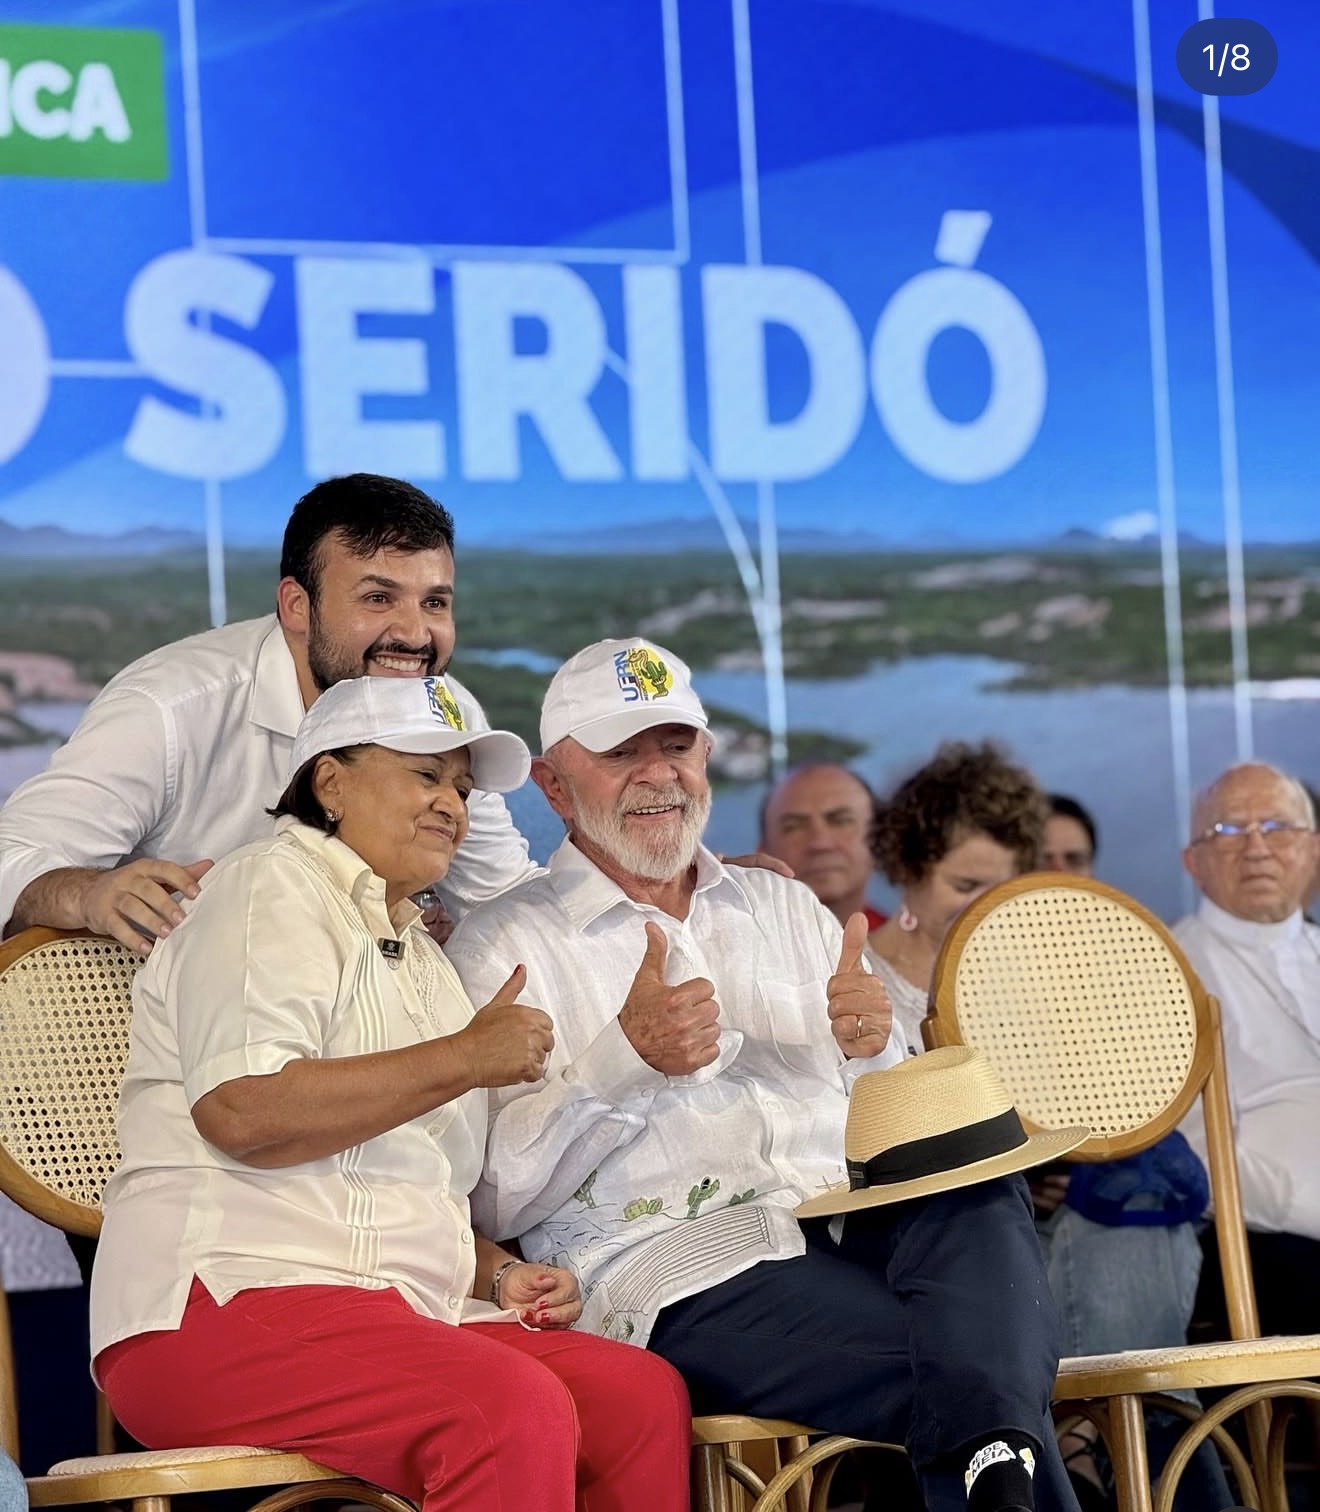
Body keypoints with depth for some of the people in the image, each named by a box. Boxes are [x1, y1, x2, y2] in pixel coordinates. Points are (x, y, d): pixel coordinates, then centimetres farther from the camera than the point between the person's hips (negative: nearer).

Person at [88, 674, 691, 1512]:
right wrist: (463, 1060, -11)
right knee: (516, 1408, -35)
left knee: (646, 1395, -20)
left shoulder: (419, 955, 29)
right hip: (225, 1304, -8)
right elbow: (239, 1111, -16)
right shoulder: (273, 890, 2)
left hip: (400, 1315, 8)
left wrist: (499, 1274, 12)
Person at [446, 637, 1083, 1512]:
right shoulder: (506, 948, 11)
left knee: (980, 1195, -34)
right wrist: (625, 1061, -14)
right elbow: (496, 1200, -2)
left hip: (861, 1232, 5)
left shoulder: (786, 909, 27)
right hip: (681, 1271, -5)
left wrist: (872, 1048, 1)